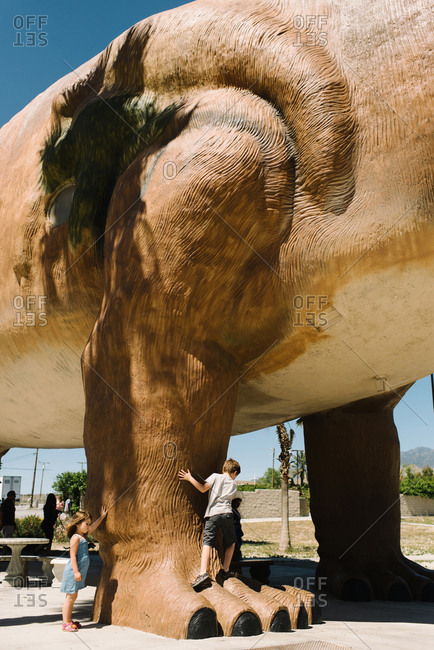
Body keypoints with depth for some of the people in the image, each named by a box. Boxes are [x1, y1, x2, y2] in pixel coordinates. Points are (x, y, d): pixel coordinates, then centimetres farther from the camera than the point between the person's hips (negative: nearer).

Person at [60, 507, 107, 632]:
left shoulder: (83, 536, 13)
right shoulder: (76, 538, -14)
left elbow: (93, 527, 29)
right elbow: (73, 556, -19)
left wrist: (102, 516, 33)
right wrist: (76, 572, -22)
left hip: (79, 572, 9)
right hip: (73, 571, -9)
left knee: (73, 596, 15)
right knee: (70, 597, -3)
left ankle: (69, 621, 23)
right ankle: (65, 623, 3)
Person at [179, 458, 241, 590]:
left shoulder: (215, 476, 12)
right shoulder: (233, 484, 18)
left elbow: (203, 489, 1)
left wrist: (190, 478, 9)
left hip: (212, 513, -1)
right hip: (226, 513, 1)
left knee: (207, 543, -9)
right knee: (230, 543, 22)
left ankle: (203, 573, -25)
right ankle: (225, 571, 22)